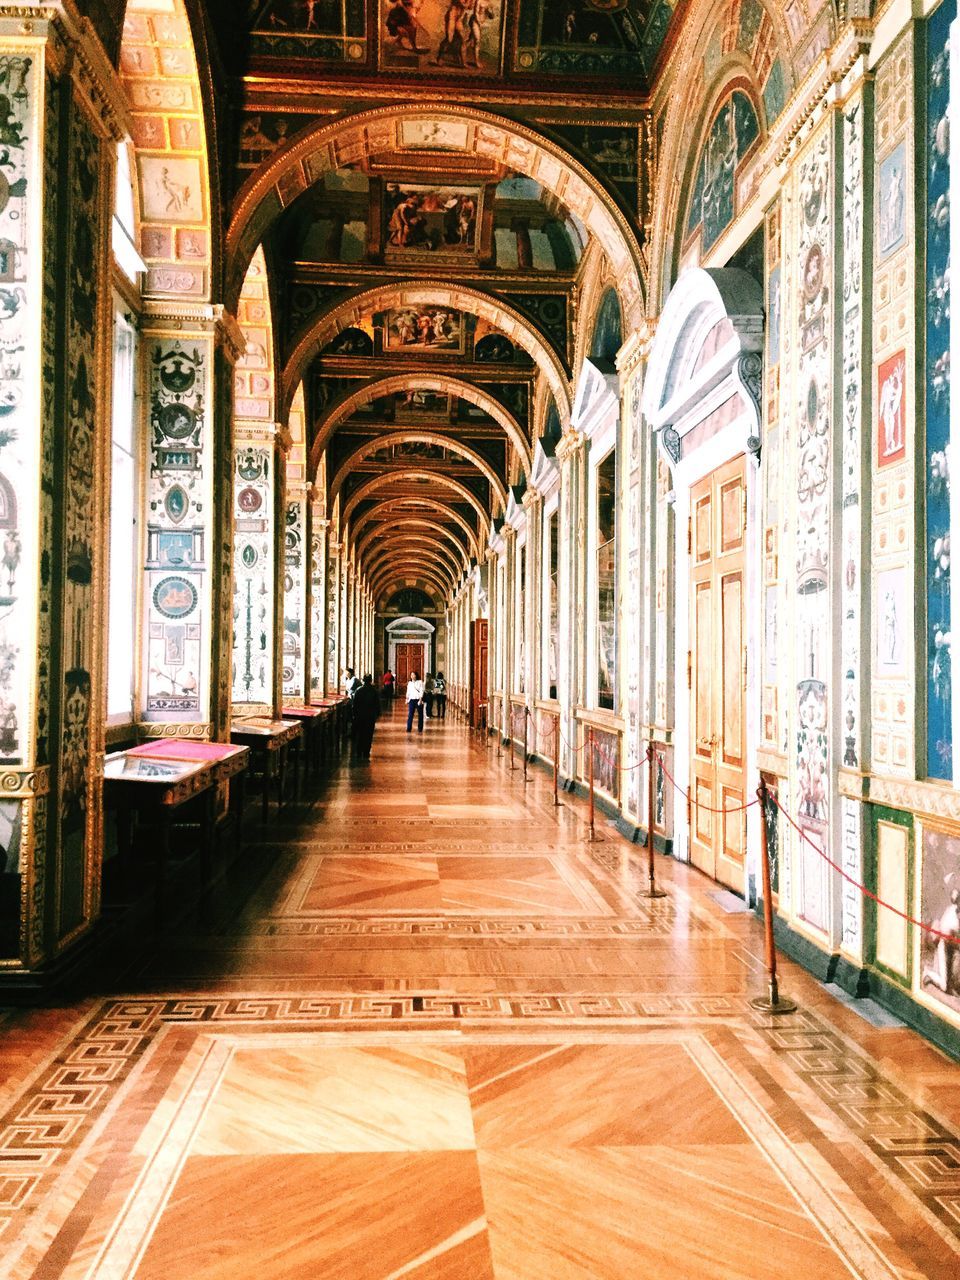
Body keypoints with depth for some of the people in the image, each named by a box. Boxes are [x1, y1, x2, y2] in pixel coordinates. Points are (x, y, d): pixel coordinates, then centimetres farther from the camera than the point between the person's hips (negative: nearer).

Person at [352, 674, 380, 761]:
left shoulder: (358, 690, -5)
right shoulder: (374, 691, -6)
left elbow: (354, 704, -2)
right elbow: (377, 704, -1)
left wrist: (354, 714, 7)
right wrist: (378, 714, 10)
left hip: (359, 716, 1)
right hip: (371, 716, -1)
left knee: (359, 735, 10)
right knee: (368, 735, 5)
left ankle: (359, 754, 11)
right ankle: (366, 754, 3)